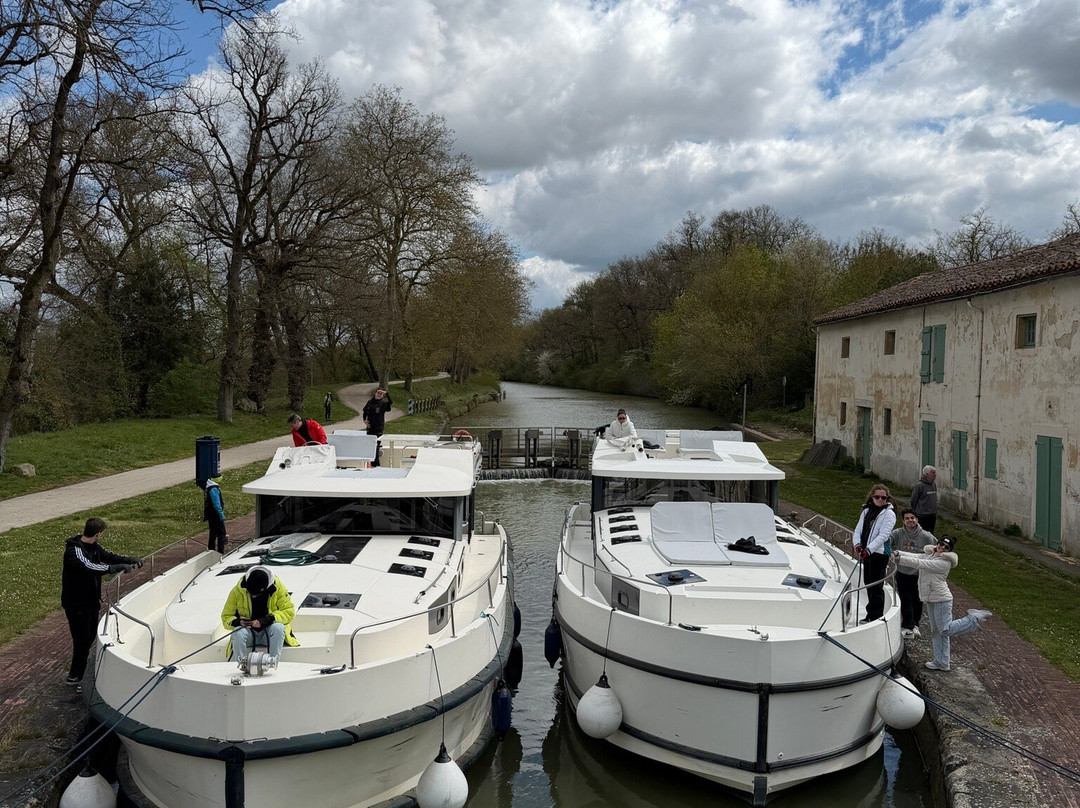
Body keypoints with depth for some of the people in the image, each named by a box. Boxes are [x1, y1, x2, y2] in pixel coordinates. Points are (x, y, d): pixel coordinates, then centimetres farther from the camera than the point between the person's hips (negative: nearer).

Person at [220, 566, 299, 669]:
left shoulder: (277, 587, -12)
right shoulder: (238, 591, -9)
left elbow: (289, 611, -11)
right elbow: (226, 617, -2)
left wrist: (267, 620, -25)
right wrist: (237, 622, -25)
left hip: (269, 633, -1)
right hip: (249, 633, 1)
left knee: (278, 628, -34)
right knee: (238, 633, -33)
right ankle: (242, 664, -18)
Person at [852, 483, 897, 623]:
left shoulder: (889, 513, -6)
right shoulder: (867, 511, 12)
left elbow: (883, 535, -15)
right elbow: (858, 530, 9)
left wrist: (868, 550, -23)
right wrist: (857, 545, -10)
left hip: (879, 553, -7)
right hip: (866, 552, 7)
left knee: (875, 585, -6)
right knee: (868, 583, 13)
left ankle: (875, 616, 0)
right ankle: (871, 614, 24)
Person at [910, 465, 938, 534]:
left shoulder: (934, 485, 10)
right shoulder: (919, 485, -12)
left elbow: (935, 500, 19)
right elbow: (913, 501, -8)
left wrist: (935, 514, 18)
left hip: (932, 516, 7)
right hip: (922, 517, -7)